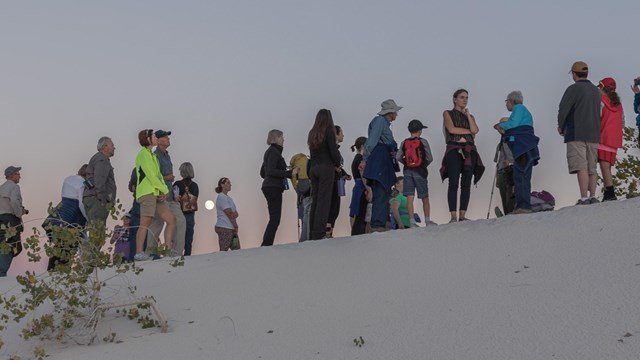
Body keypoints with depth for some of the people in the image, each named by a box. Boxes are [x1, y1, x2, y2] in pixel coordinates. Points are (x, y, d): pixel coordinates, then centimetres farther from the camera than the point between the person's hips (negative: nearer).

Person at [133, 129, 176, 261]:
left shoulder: (152, 155, 25)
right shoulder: (144, 154, -4)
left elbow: (158, 175, 18)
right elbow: (151, 176, -12)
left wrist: (164, 190, 1)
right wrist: (165, 190, -5)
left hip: (156, 194, 9)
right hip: (147, 193, -9)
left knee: (171, 219, 3)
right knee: (146, 223, -14)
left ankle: (168, 250, 2)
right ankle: (139, 253, -16)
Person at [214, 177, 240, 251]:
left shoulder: (228, 198, 17)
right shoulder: (221, 197, -10)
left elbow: (236, 214, 12)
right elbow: (230, 214, -14)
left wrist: (233, 214, -8)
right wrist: (235, 226, -4)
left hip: (231, 229, 9)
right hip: (224, 228, -9)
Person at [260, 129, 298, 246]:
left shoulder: (269, 152, 20)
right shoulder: (274, 152, -9)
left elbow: (262, 173, 24)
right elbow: (271, 171, -20)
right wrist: (289, 173, -22)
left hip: (269, 187, 10)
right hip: (273, 188, -10)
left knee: (274, 219, 8)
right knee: (275, 218, -13)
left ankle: (266, 245, 6)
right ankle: (266, 244, -18)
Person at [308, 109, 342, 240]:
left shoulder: (312, 133, 13)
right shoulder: (329, 131, -5)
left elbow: (313, 151, 12)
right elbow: (333, 151, -11)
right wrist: (338, 164, 6)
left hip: (313, 169, 6)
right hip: (326, 168, -6)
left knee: (315, 200, 8)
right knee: (324, 200, -7)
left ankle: (312, 232, 7)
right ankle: (319, 232, -12)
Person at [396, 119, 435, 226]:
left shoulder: (404, 142, 4)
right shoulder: (423, 142, -5)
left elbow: (398, 157, -2)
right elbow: (430, 158, -6)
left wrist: (406, 163, 13)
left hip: (407, 171, 3)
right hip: (420, 171, -3)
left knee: (410, 197, 0)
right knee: (425, 198, 6)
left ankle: (412, 221, -4)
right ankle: (427, 220, 10)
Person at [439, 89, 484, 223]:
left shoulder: (470, 116, 21)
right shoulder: (448, 114, 11)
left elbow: (475, 130, 1)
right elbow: (451, 129, -7)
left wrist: (468, 114, 0)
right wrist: (469, 131, 2)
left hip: (469, 151, 4)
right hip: (454, 150, -4)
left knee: (466, 184, -3)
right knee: (454, 184, -11)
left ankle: (462, 216, -4)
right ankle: (453, 216, -14)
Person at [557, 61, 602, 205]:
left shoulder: (573, 89, -5)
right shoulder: (596, 91, 17)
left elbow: (563, 109, -9)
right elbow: (599, 113, 20)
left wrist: (561, 126, 7)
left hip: (576, 134, -7)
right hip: (594, 134, 7)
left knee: (581, 166, -12)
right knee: (591, 167, 10)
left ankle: (584, 198, -19)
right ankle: (592, 197, 7)